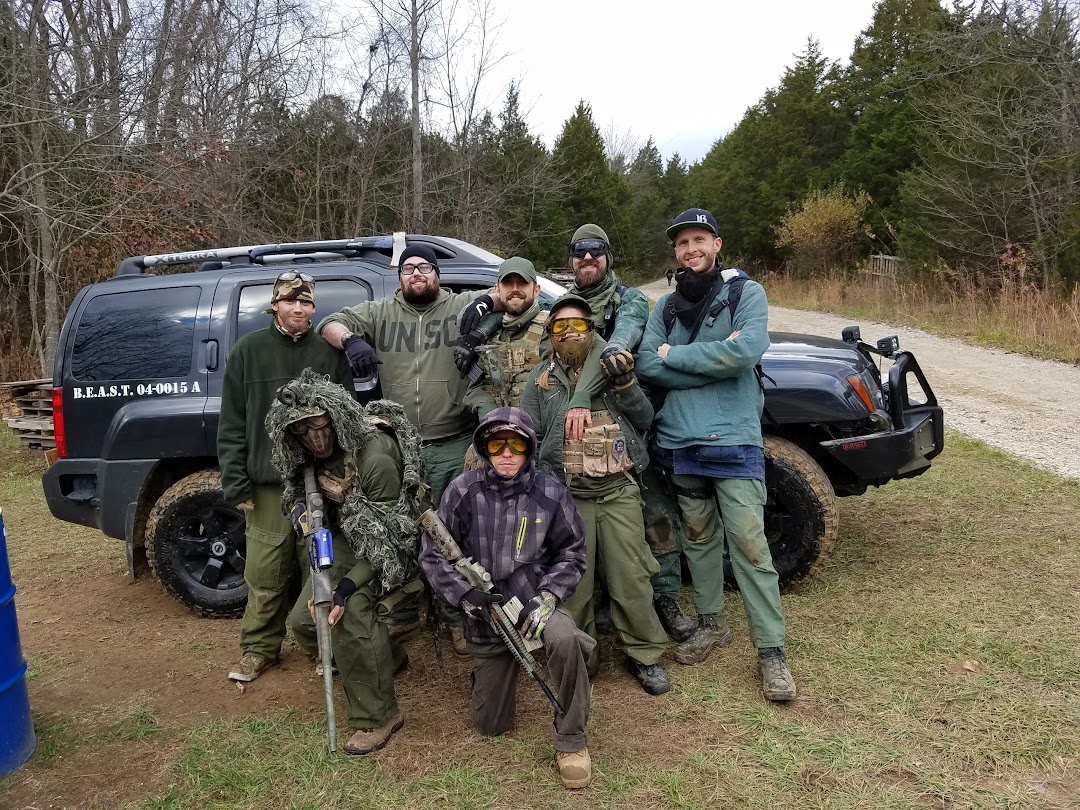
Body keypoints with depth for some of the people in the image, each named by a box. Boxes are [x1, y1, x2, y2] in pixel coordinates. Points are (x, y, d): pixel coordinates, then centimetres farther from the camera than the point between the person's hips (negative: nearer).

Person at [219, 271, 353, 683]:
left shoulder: (329, 352, 6)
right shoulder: (249, 350, 4)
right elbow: (232, 423, 3)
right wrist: (235, 480, -3)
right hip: (268, 482, 0)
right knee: (265, 573, 3)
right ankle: (259, 648, 21)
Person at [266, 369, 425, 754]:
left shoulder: (375, 458, -33)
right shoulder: (309, 454, -10)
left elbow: (387, 538, -28)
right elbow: (299, 485, 11)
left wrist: (347, 586, -36)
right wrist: (300, 506, -14)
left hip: (393, 541, -8)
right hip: (345, 536, 8)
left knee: (349, 610, -30)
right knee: (303, 621, 0)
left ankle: (377, 716, -13)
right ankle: (386, 656, 24)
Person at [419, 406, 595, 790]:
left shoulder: (550, 492, -11)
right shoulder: (463, 491, -13)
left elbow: (571, 553, -2)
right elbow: (432, 553, -6)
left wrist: (548, 596, -17)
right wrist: (465, 594, -19)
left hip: (536, 600, -1)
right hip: (485, 611, 1)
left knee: (566, 640, -37)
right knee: (491, 726, 9)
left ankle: (572, 740, -12)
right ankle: (493, 670, 45)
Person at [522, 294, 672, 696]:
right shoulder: (541, 379, 10)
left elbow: (644, 419, 9)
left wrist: (625, 383, -8)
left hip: (619, 492, 0)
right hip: (568, 496, 0)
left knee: (631, 579, 1)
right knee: (574, 582, 4)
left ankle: (645, 655, 18)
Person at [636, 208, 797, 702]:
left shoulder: (746, 293, 0)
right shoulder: (666, 306, 12)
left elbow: (748, 350, -18)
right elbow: (647, 366, -3)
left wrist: (676, 354, -9)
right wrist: (715, 359, -12)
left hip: (733, 439, -4)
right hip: (679, 440, 4)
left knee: (748, 543, -6)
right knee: (699, 537, 15)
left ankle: (771, 650, 3)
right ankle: (711, 624, 31)